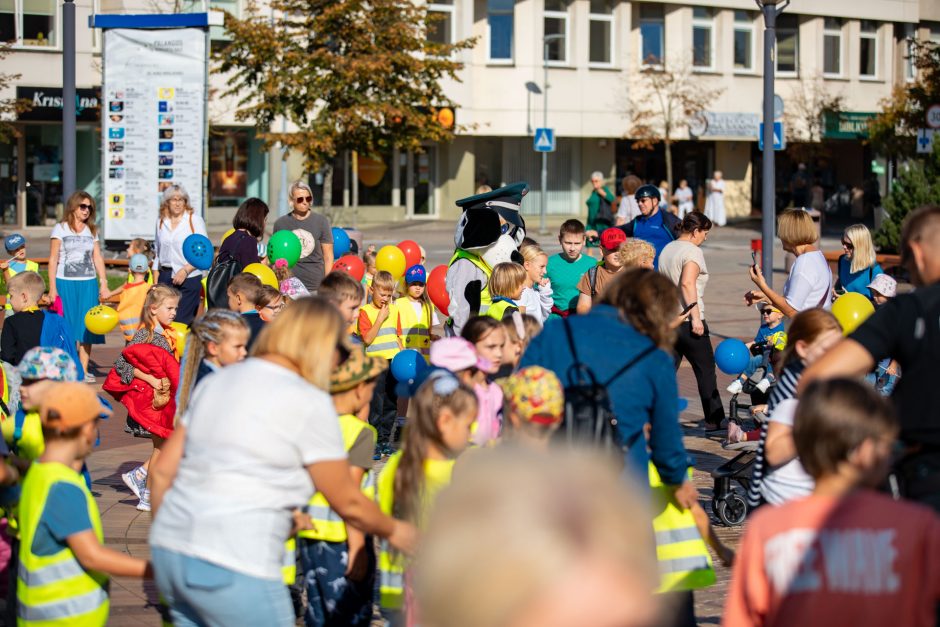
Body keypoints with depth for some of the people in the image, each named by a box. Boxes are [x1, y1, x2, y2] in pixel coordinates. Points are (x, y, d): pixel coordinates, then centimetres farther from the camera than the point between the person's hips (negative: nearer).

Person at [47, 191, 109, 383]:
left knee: (86, 328, 0)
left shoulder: (91, 231, 14)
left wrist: (104, 284, 2)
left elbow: (98, 259, 12)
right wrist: (52, 288, -7)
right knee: (66, 328, -3)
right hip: (65, 283, -3)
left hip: (88, 284, 3)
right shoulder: (60, 229, 2)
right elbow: (53, 259, -1)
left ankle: (83, 370, 4)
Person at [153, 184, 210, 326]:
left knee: (182, 322, -8)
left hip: (189, 278, -4)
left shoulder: (195, 220, -3)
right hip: (166, 276, 4)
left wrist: (185, 270, -14)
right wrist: (155, 281, 14)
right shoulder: (161, 222, 11)